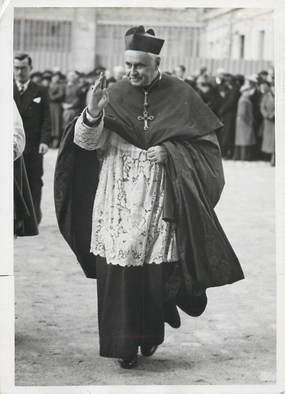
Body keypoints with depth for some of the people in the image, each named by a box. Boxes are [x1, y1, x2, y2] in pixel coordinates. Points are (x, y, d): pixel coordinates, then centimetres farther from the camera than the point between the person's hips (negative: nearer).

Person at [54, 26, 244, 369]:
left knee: (157, 271, 0)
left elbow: (207, 144, 3)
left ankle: (152, 333, 21)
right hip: (118, 201, 1)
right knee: (118, 270, -4)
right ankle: (124, 343, 4)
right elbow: (88, 142, -6)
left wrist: (170, 151, -11)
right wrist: (92, 114, -26)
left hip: (163, 201, -1)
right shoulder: (115, 95, 4)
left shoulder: (180, 97, 0)